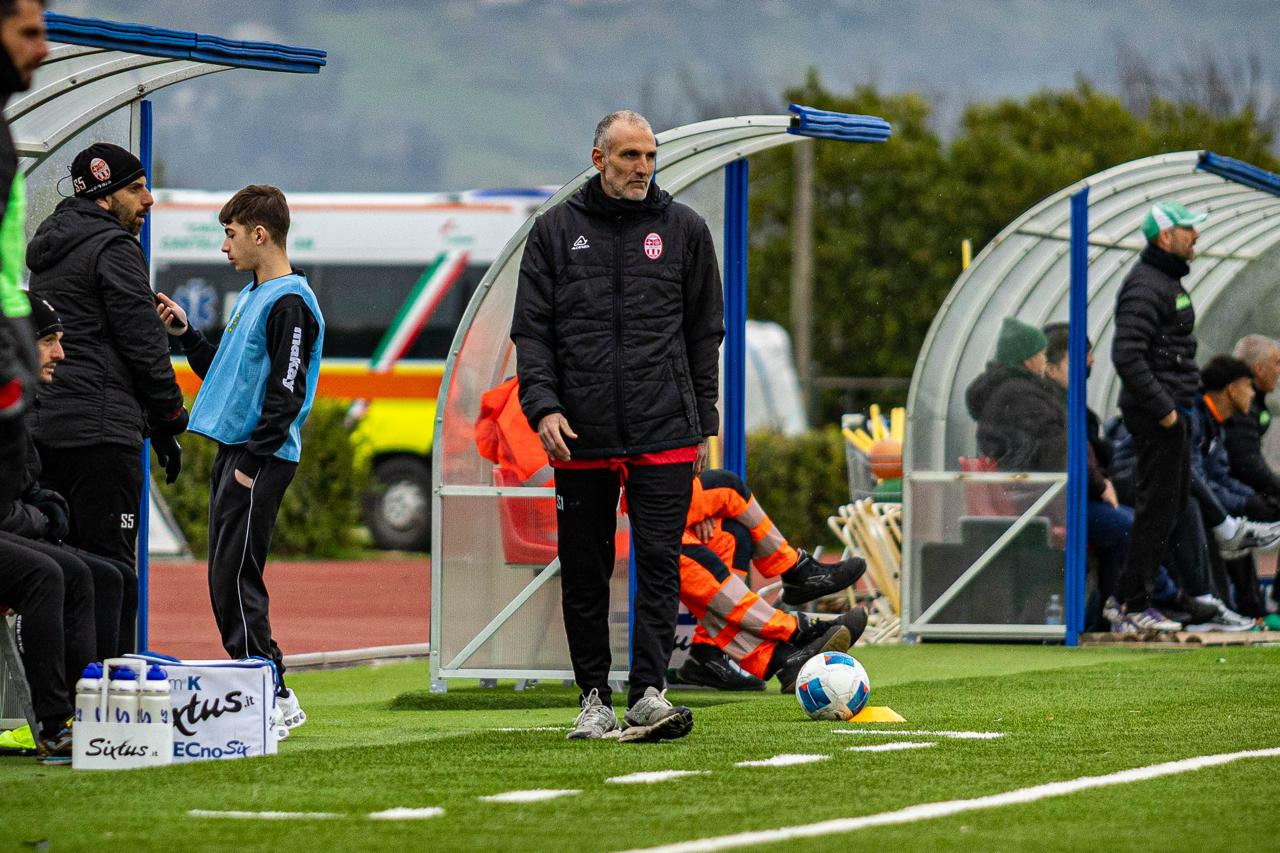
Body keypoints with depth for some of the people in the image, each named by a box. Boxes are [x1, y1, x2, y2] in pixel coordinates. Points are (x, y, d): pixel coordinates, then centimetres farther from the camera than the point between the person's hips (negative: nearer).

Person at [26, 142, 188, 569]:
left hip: (44, 425, 9)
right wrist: (168, 422, -2)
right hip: (99, 432, -9)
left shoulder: (47, 251, 20)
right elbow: (144, 343, -11)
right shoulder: (114, 248, -8)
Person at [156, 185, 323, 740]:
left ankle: (273, 697, -11)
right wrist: (185, 333, 16)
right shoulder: (252, 297, 18)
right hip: (231, 452, 10)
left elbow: (287, 392, -18)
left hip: (260, 459, -10)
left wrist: (253, 462, -20)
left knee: (235, 578, -12)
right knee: (227, 580, 9)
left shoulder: (289, 303, -12)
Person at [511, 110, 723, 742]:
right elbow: (532, 330, 6)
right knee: (584, 572, 5)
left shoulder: (684, 229, 8)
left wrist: (702, 424, 8)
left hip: (665, 435, -1)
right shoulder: (556, 231, 7)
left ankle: (648, 693, -10)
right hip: (580, 437, 1)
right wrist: (543, 406, -8)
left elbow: (704, 333, 12)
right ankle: (594, 699, 13)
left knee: (658, 563, -8)